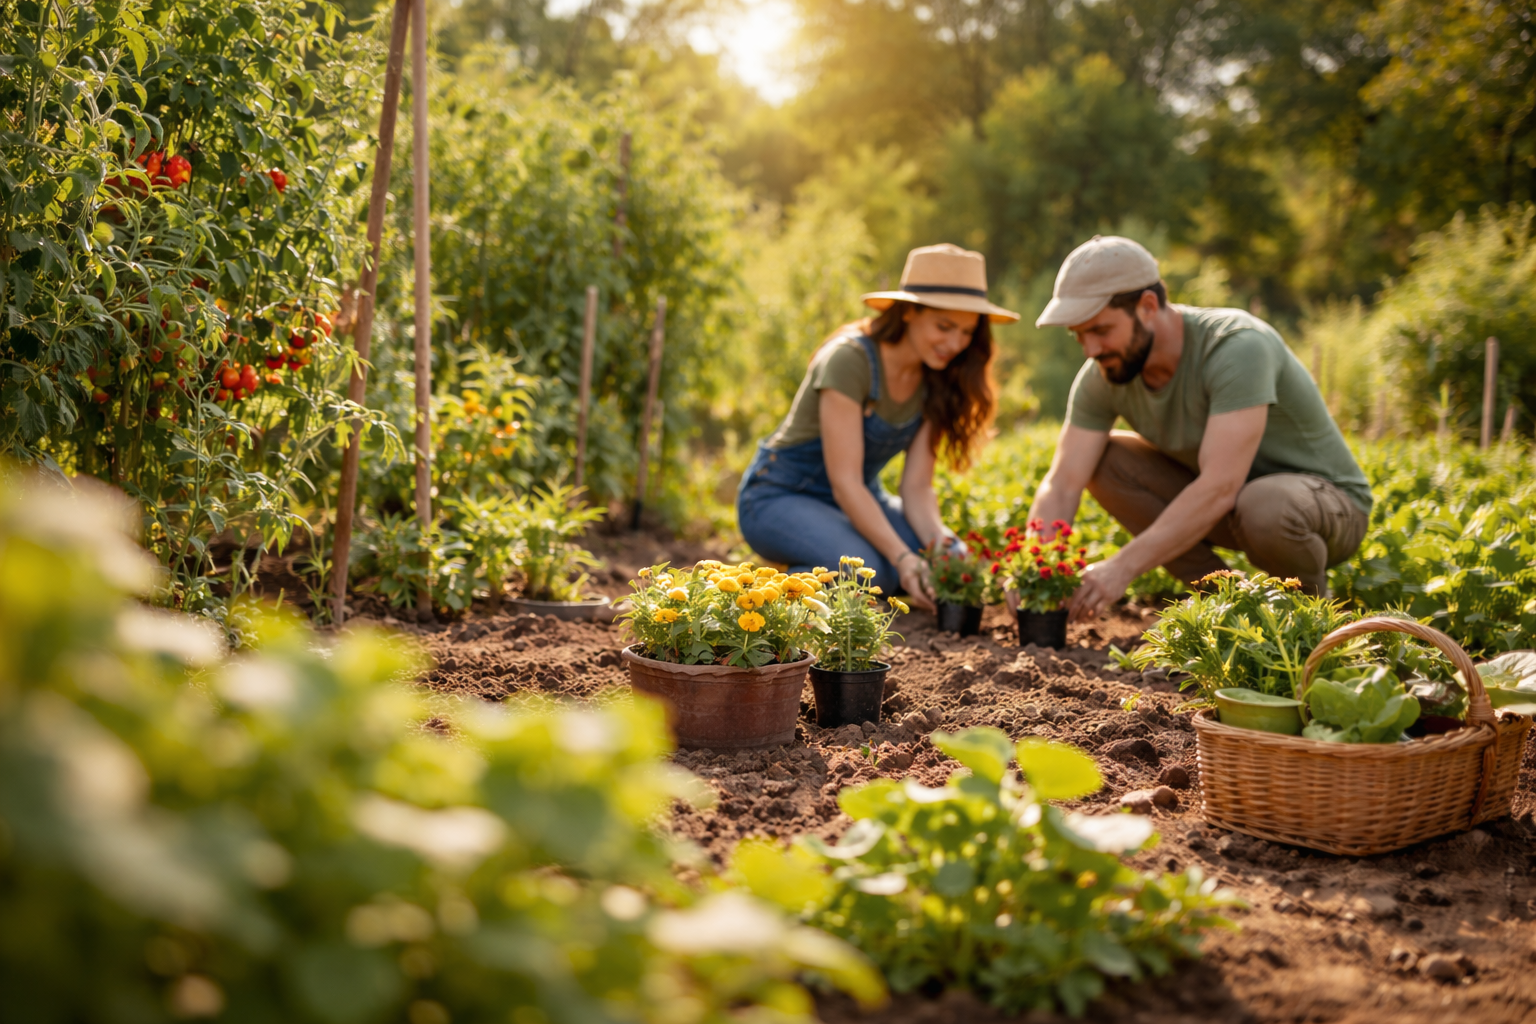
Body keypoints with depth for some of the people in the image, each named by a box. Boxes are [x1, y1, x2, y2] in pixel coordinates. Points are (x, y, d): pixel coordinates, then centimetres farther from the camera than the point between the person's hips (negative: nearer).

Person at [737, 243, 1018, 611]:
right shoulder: (849, 359, -26)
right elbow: (844, 481, -29)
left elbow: (916, 486, -7)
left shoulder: (937, 381, -4)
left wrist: (938, 539, -28)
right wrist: (902, 558, -39)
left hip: (860, 501, 7)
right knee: (866, 569, -34)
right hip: (779, 497, -6)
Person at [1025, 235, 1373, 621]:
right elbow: (1063, 484, -14)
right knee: (1102, 459, -12)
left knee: (1261, 507, -40)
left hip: (1326, 495, -6)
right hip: (1222, 498, 6)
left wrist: (1124, 566, -44)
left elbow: (1220, 488, -39)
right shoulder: (1102, 376, -12)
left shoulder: (1237, 346, -31)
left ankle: (1312, 601, -5)